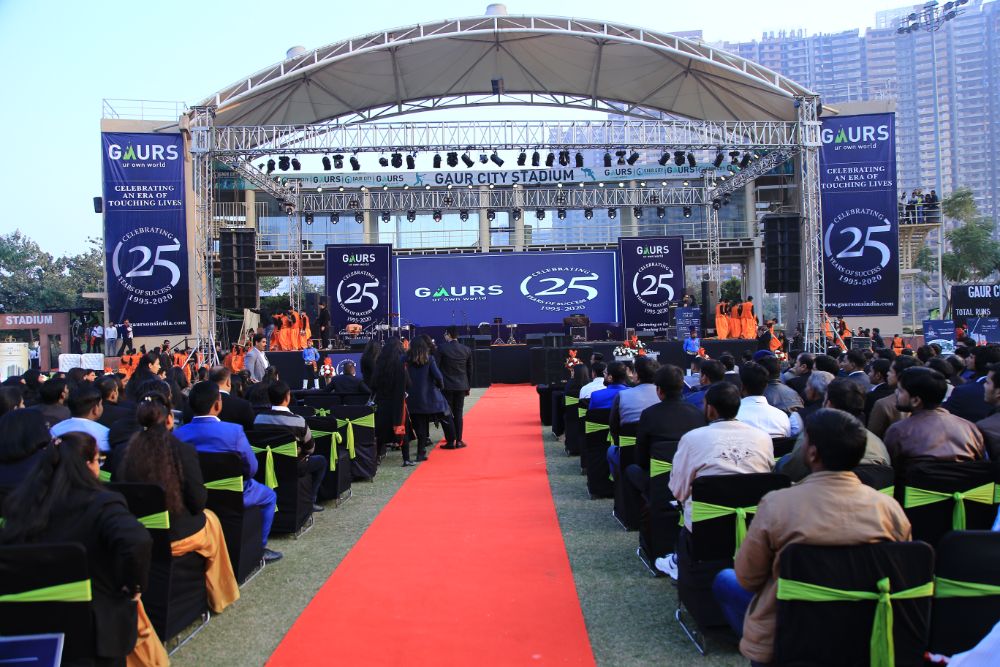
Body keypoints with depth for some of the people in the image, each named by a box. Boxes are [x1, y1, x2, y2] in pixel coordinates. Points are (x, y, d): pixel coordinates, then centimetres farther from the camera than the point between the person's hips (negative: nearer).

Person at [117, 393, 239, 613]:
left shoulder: (128, 450, -9)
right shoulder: (183, 450, -18)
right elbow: (198, 502, -15)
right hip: (177, 537, -3)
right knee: (210, 518, 28)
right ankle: (218, 597, 41)